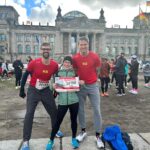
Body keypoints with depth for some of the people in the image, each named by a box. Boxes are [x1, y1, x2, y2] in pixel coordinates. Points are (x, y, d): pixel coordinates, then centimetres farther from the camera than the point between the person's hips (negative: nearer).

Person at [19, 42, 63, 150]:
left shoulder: (55, 64, -10)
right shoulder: (34, 63, -18)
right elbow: (25, 75, -5)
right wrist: (22, 90, -2)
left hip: (46, 91, 3)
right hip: (33, 91, -3)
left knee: (54, 111, 11)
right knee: (29, 114, -10)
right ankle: (26, 141, 3)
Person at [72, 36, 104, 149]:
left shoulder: (95, 56, -11)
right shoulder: (75, 58, -8)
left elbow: (97, 70, 4)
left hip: (93, 86, -1)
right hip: (80, 86, 2)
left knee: (97, 110, 1)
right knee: (80, 109, 9)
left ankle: (98, 135, 15)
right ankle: (83, 131, 29)